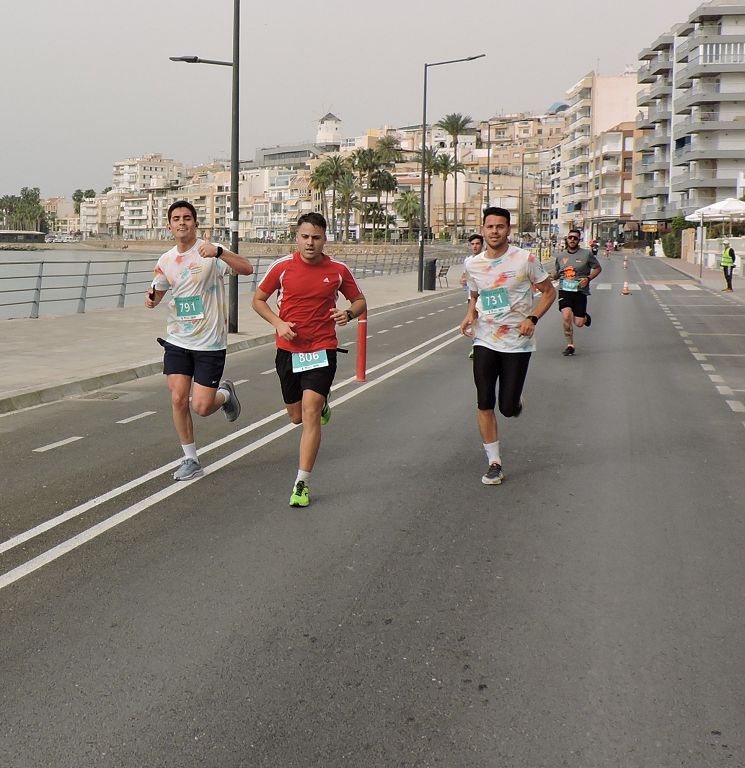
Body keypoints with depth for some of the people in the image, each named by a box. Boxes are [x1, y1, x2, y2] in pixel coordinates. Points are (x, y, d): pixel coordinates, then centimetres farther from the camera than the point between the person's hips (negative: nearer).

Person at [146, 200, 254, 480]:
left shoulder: (210, 252, -11)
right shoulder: (166, 260, 6)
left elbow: (247, 269, -26)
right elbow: (157, 293, 20)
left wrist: (219, 252, -42)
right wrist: (151, 298, -5)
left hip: (210, 342, -5)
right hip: (177, 341, 5)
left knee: (201, 407, -5)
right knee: (178, 399, -2)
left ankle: (225, 393, 31)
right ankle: (190, 460, 14)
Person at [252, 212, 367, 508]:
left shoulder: (338, 270, -2)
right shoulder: (281, 267, -4)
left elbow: (360, 301, 11)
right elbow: (258, 300, 8)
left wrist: (348, 313, -13)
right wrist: (278, 323, -10)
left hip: (322, 350, -2)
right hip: (288, 350, 2)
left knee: (310, 414, -14)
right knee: (297, 416, 15)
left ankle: (301, 484, -9)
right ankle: (322, 402, 53)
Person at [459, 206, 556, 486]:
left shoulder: (525, 259, -9)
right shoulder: (473, 264, 3)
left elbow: (548, 292, 1)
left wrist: (532, 318, -14)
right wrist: (470, 315, -1)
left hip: (517, 342, -3)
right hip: (485, 340, 3)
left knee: (508, 408, -2)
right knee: (485, 404, -2)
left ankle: (517, 399, 37)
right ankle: (494, 463, 10)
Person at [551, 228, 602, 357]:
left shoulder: (586, 254, 0)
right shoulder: (560, 256, 10)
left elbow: (598, 268, 8)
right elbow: (556, 272, 23)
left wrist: (588, 278, -9)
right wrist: (552, 276, 0)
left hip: (580, 291, -2)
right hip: (564, 291, 2)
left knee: (579, 323, -2)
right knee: (566, 317, -18)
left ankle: (585, 317, 38)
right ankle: (570, 346, -1)